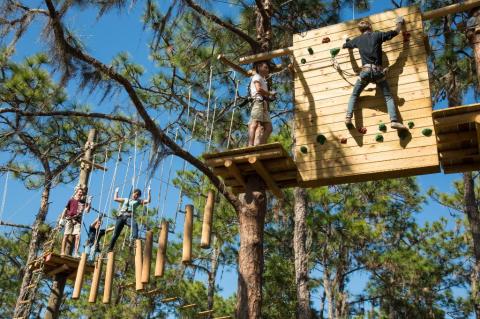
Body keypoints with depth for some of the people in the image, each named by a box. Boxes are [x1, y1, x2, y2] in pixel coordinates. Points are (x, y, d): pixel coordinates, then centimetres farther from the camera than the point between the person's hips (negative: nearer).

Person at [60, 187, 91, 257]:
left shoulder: (83, 202, 12)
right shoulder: (71, 200, 8)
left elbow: (87, 210, 1)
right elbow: (65, 210, 11)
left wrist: (89, 203, -10)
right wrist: (61, 218, 5)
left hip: (78, 221, 2)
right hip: (69, 219, -1)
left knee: (78, 236, -10)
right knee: (66, 235, -4)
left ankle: (76, 253, -9)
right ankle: (62, 252, -1)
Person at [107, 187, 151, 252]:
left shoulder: (138, 201, 20)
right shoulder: (126, 200, 27)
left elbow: (148, 201, 8)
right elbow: (115, 199, 36)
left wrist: (149, 192, 6)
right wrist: (116, 192, 44)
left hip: (129, 217, -2)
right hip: (121, 217, 2)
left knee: (135, 225, -38)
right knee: (116, 234, -3)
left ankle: (135, 239, -51)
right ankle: (110, 248, 4)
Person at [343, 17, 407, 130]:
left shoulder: (357, 39, 13)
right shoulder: (377, 35, 7)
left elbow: (344, 46, 29)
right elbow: (395, 32, 14)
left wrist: (347, 41, 51)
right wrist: (399, 23, 34)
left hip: (365, 71, 1)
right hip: (378, 71, -1)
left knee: (354, 95, 16)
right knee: (388, 97, 3)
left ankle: (348, 117, -2)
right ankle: (394, 121, -14)